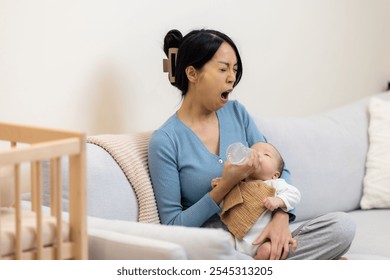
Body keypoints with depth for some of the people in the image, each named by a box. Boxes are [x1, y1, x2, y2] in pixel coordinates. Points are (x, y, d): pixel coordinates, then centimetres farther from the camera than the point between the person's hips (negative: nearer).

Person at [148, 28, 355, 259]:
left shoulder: (236, 112, 9)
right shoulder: (165, 141, -8)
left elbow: (278, 169, 10)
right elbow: (172, 225, -7)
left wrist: (281, 216, -11)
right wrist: (226, 185, -19)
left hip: (260, 238, 5)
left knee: (343, 225, -18)